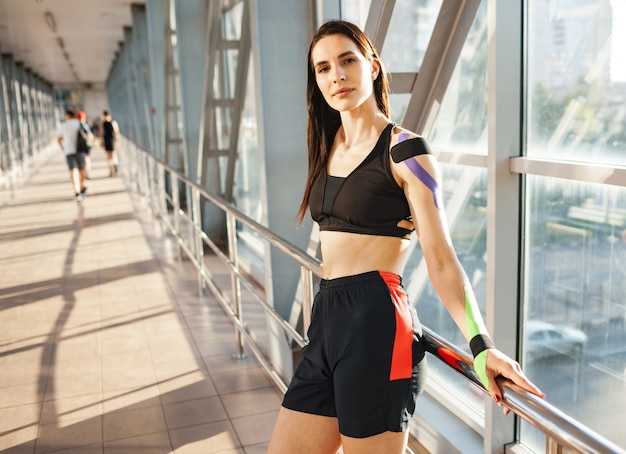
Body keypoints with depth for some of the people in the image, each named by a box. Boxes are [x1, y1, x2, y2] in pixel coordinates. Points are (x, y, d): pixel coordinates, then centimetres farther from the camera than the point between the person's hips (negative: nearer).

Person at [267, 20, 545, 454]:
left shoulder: (404, 150, -8)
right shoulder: (329, 146, 12)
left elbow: (441, 258, -14)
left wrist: (482, 345, -23)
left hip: (376, 324, -7)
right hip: (327, 320, 8)